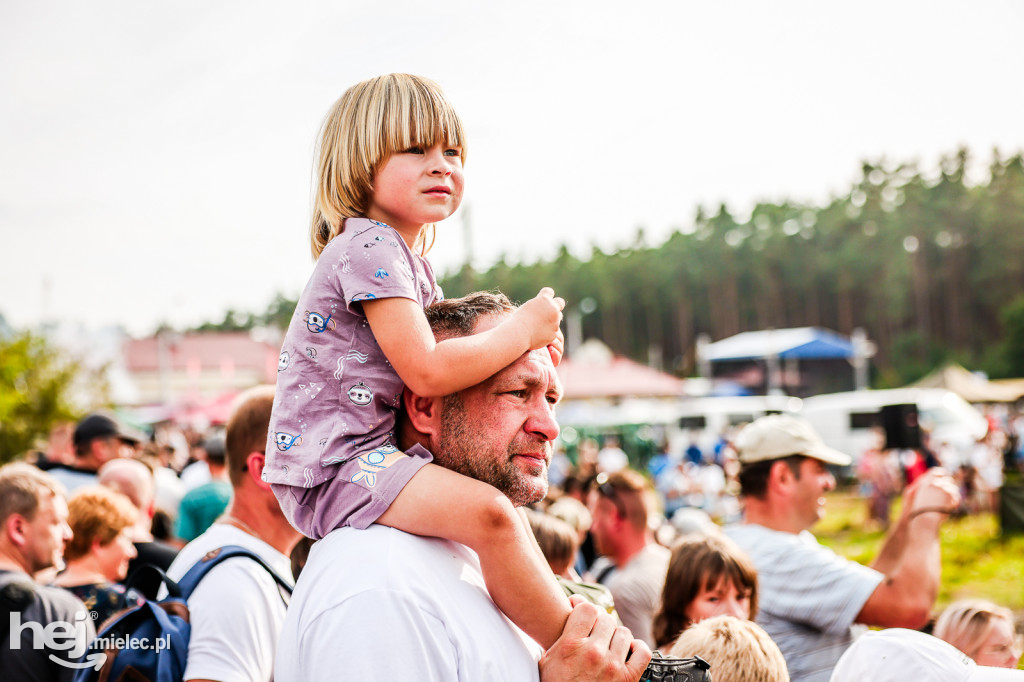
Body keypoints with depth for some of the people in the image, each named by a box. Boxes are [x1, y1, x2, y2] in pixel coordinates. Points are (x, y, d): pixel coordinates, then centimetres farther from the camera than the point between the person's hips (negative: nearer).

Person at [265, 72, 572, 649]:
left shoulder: (410, 261, 17)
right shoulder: (371, 248, -15)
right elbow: (426, 372, -23)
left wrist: (523, 341, 6)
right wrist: (523, 330, -11)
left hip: (366, 456, 11)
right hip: (330, 466, -11)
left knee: (501, 498, 22)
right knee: (488, 513, -28)